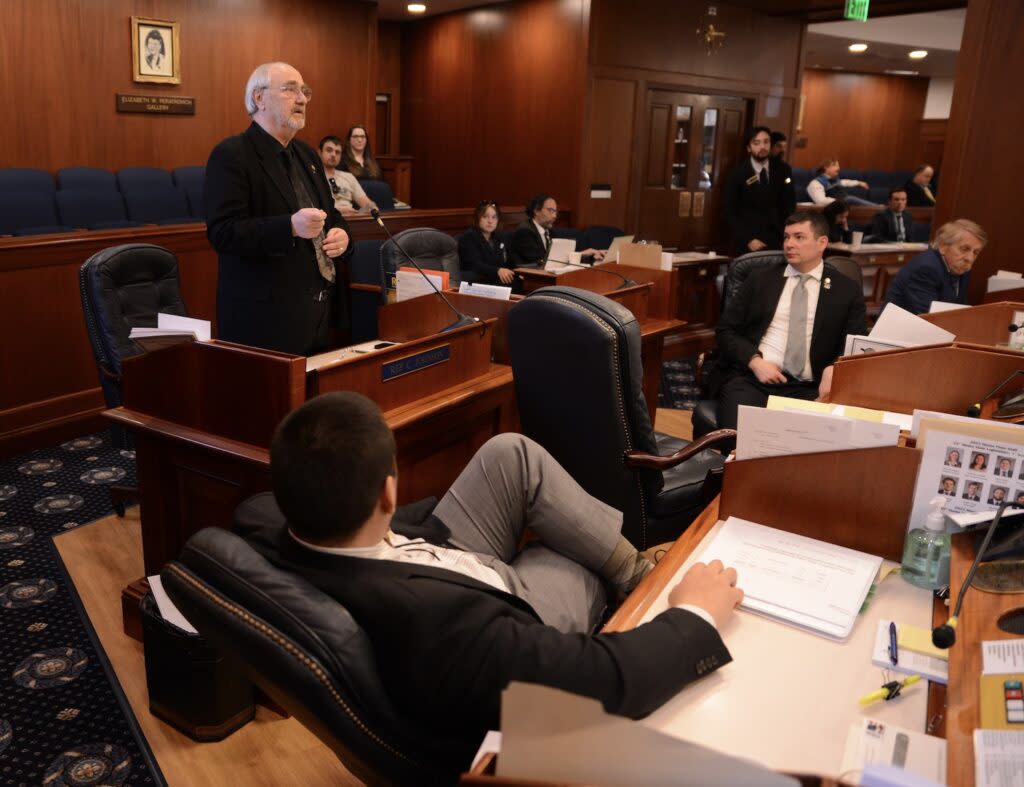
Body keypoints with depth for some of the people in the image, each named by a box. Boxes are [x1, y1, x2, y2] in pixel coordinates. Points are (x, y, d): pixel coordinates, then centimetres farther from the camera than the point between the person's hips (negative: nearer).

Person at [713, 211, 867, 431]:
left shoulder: (847, 291, 12)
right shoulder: (760, 278, 13)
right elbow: (725, 330, 10)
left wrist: (835, 369, -13)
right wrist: (755, 361, -8)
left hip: (807, 389, 0)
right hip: (750, 378, 0)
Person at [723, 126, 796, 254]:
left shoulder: (783, 170, 5)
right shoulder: (737, 173, -3)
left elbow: (790, 205, 8)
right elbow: (730, 213, -5)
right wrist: (748, 240, -15)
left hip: (777, 241, 2)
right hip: (747, 244, -2)